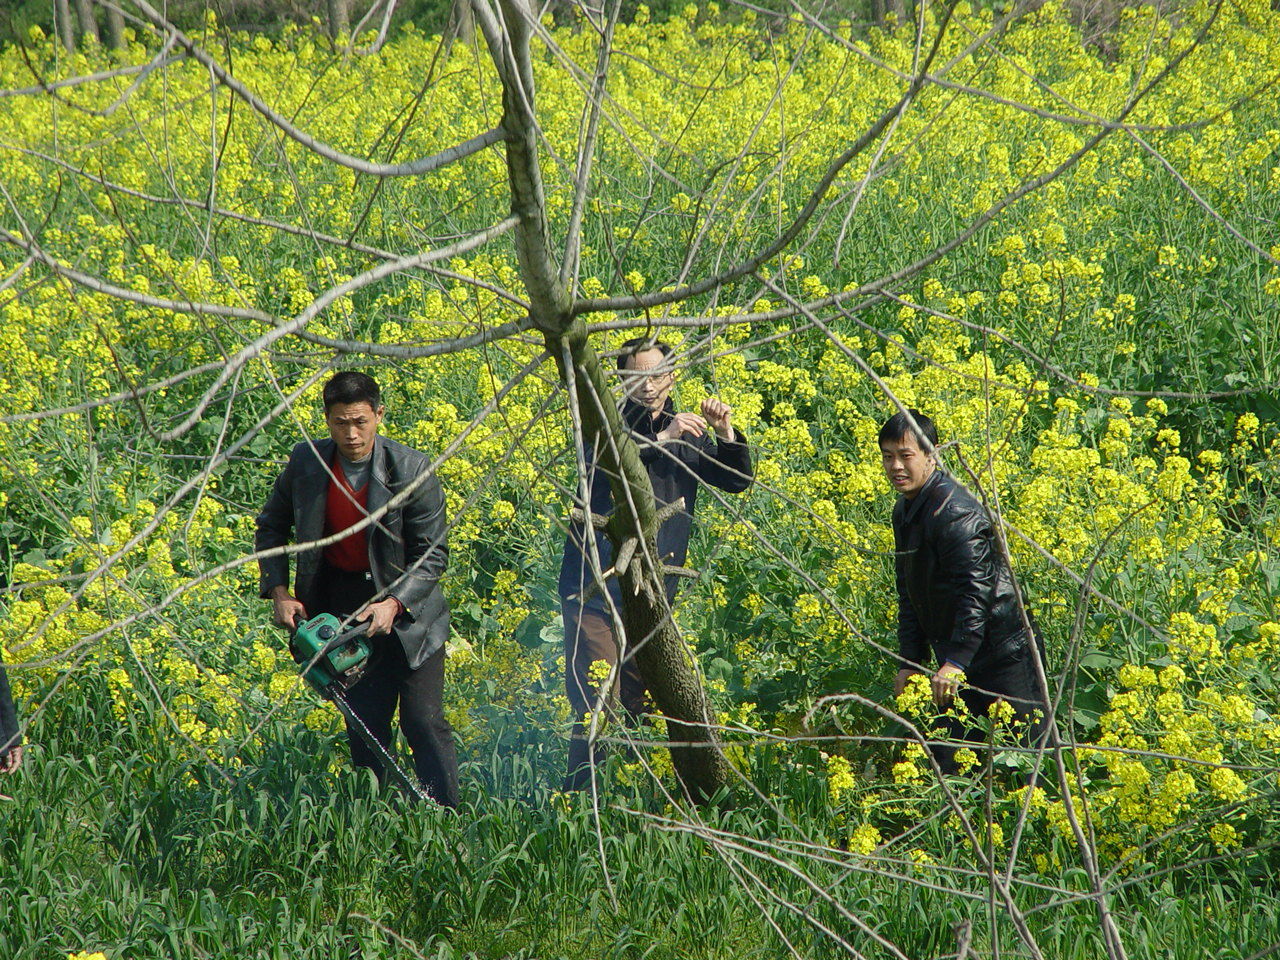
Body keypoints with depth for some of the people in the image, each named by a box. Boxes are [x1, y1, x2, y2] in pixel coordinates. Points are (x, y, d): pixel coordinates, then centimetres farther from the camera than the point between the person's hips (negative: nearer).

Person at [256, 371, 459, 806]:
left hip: (409, 610, -3)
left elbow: (432, 555, -12)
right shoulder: (306, 463, -7)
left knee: (424, 723, -6)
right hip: (343, 608, 3)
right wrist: (279, 592, -3)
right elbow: (271, 528, 10)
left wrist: (393, 604, -25)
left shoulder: (412, 470, -16)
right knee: (365, 730, 5)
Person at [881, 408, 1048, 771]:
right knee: (947, 764, 8)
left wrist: (956, 662, -29)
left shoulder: (953, 509, -19)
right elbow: (910, 596, 18)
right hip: (954, 657, 9)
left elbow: (977, 589, -25)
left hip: (1002, 656, -9)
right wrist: (909, 662, 12)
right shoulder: (904, 512, 11)